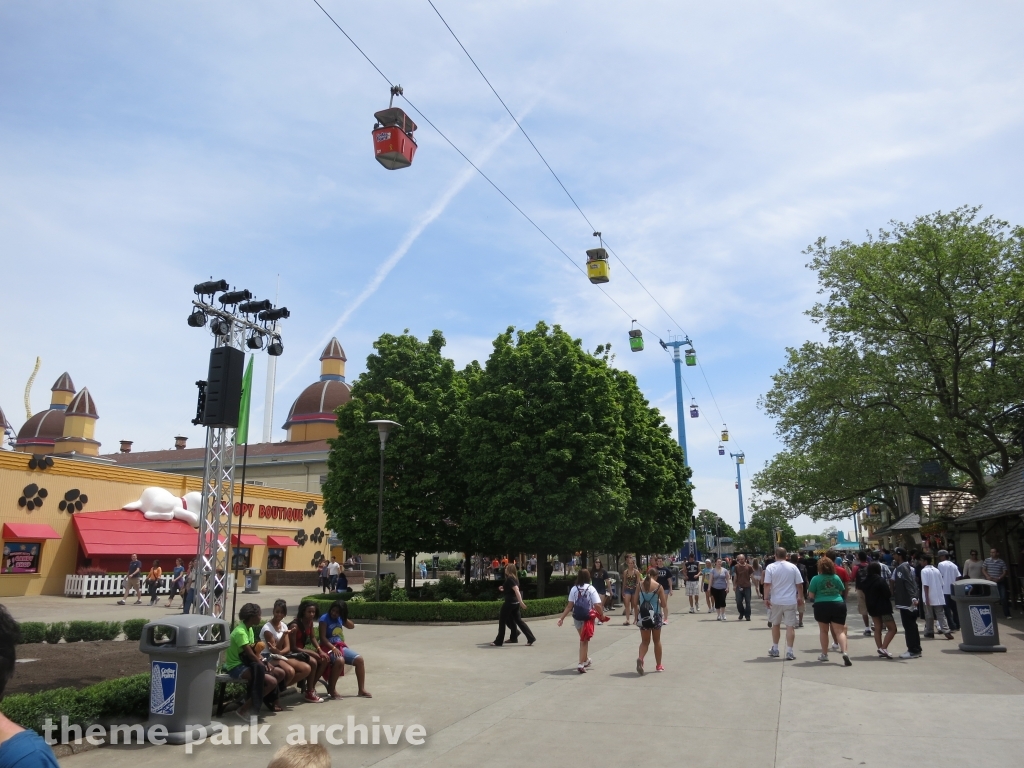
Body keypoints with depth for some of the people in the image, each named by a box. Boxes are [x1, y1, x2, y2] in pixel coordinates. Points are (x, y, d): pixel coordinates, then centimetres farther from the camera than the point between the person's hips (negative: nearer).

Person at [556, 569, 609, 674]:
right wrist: (602, 615, 2)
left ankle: (586, 659, 40)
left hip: (577, 617, 3)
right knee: (584, 641, 4)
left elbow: (569, 606, -5)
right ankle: (581, 664, -4)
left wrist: (562, 617, -3)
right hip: (588, 617, -3)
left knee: (583, 639, 24)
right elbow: (597, 605, -14)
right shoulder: (591, 589, -8)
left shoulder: (574, 589, -1)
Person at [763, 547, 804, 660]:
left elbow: (767, 584, -10)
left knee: (775, 624, 16)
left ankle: (775, 649, 24)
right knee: (790, 626, 2)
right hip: (790, 601, 0)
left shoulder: (770, 568, -5)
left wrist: (766, 598, -4)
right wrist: (800, 598, 12)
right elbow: (799, 584, 1)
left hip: (776, 601, 0)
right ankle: (789, 652, -1)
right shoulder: (793, 567, -1)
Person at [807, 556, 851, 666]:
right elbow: (842, 591, 15)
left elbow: (811, 595, -6)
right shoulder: (836, 578, 3)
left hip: (821, 606, -2)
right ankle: (844, 652, -19)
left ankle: (824, 654, 22)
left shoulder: (816, 579, -7)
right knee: (839, 631, 0)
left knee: (823, 631, 14)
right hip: (838, 605, 2)